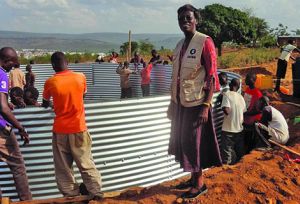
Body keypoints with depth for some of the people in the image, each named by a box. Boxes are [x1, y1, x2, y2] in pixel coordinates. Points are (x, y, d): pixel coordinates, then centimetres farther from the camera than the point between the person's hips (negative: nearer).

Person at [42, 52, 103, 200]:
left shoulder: (50, 82, -7)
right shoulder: (80, 77, -3)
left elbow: (45, 103, 11)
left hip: (60, 130, -1)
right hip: (79, 128, 1)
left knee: (63, 168, 10)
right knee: (86, 164, 10)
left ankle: (71, 196, 14)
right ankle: (97, 194, 12)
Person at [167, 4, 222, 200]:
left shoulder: (205, 42, -9)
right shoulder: (180, 45, 12)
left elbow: (212, 76, -14)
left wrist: (206, 106, -19)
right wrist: (173, 103, 14)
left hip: (196, 103, -7)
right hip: (181, 102, 7)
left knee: (194, 143, 1)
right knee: (183, 141, 13)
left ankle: (200, 182, 18)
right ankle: (193, 178, 29)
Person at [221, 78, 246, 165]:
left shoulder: (227, 94, -11)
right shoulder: (241, 97, 8)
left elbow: (226, 111, -22)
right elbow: (244, 112, 15)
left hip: (228, 129, -6)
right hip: (239, 129, 6)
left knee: (227, 154, -1)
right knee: (239, 153, 16)